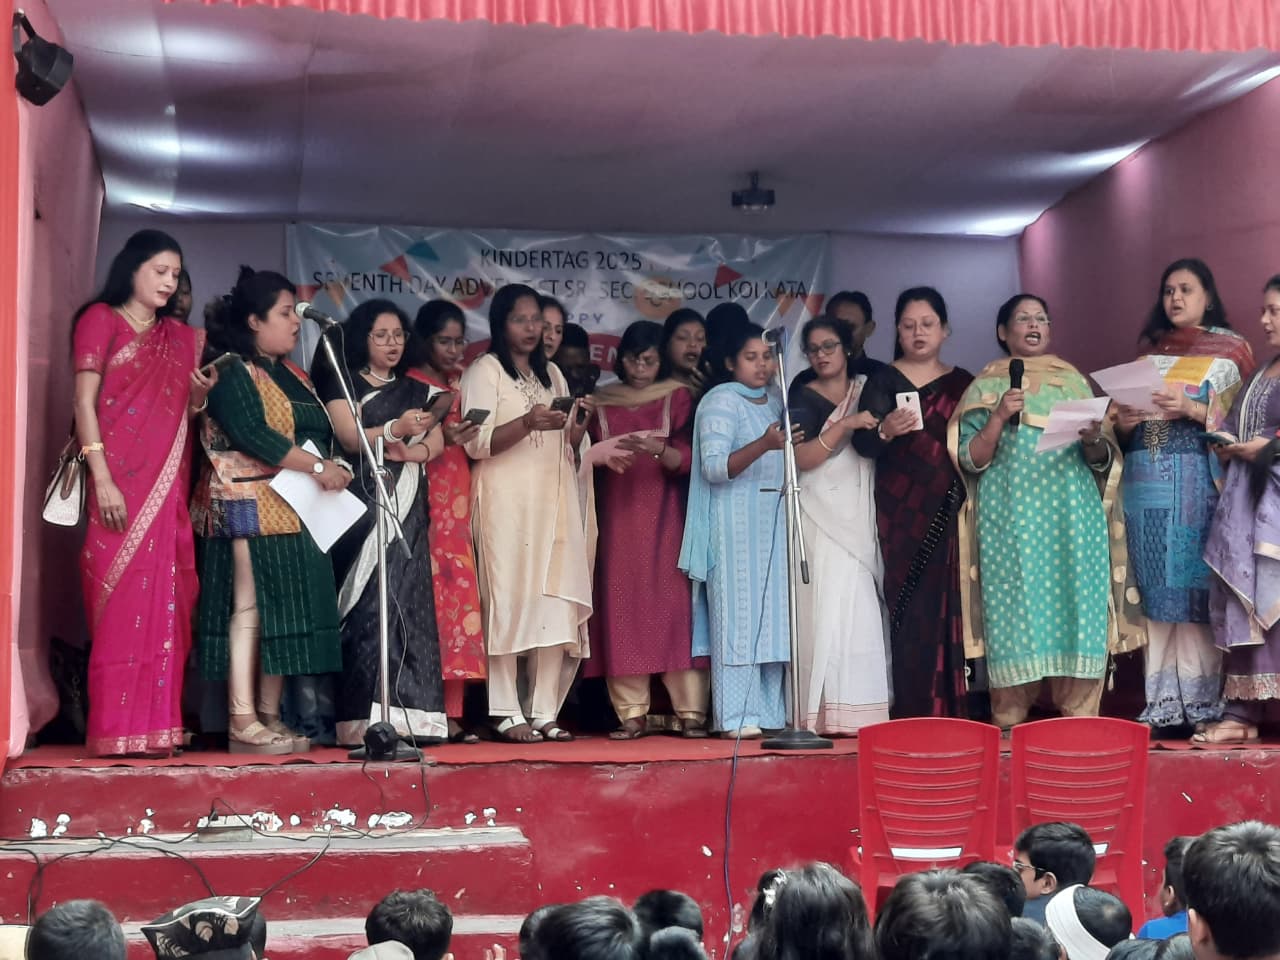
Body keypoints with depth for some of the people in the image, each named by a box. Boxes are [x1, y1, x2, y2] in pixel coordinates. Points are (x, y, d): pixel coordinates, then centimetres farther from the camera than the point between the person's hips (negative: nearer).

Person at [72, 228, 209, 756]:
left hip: (168, 487, 5)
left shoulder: (180, 338, 18)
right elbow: (84, 402, -5)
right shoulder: (101, 319, 3)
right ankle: (117, 731, -8)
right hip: (120, 481, -5)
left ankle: (155, 726, 4)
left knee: (162, 603, 1)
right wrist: (101, 479, -14)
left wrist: (199, 395, -3)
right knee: (122, 599, -9)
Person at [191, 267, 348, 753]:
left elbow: (320, 432, 20)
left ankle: (270, 717, 8)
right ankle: (243, 723, -10)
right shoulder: (231, 371, -6)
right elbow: (253, 436, -17)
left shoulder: (291, 375, 21)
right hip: (252, 507, -8)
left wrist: (333, 469, 1)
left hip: (293, 510, 9)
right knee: (250, 609, -10)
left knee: (283, 612, 5)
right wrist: (317, 466, -17)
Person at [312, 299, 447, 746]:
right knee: (368, 601, -12)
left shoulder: (416, 391, 21)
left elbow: (436, 442, 8)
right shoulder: (343, 384, 8)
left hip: (406, 507, 4)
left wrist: (409, 452, -13)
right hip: (363, 502, -4)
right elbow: (349, 439, -8)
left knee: (405, 599, -5)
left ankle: (406, 714, -8)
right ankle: (364, 717, -15)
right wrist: (395, 429, -24)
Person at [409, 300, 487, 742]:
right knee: (430, 599, -12)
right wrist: (442, 438, -20)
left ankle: (451, 713, 2)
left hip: (458, 502, 6)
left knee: (458, 598, 1)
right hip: (426, 502, -6)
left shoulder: (459, 385, 19)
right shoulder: (410, 385, 1)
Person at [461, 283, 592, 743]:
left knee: (556, 602, -2)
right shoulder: (485, 371, 2)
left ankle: (544, 711, 1)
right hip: (506, 501, -6)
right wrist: (528, 423, -22)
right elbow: (477, 443, -9)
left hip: (553, 500, 6)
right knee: (508, 600, -9)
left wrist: (578, 423, 0)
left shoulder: (551, 374, 21)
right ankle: (507, 714, -6)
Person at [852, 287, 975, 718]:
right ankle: (914, 714, -3)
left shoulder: (962, 383, 14)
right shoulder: (884, 380, 6)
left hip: (950, 510, 2)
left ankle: (952, 711, 3)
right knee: (912, 608, -7)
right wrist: (885, 431, -26)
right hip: (902, 512, -2)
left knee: (950, 606, -3)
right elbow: (862, 442, -6)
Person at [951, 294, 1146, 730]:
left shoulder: (1073, 381, 16)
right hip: (1011, 517, -2)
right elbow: (970, 460, 0)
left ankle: (1079, 719, -2)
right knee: (1014, 608, -7)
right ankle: (1009, 719, -3)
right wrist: (998, 418, -14)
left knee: (1076, 605, -5)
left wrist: (1093, 440, -9)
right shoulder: (986, 386, 9)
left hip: (1072, 516, 2)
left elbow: (1102, 461, 13)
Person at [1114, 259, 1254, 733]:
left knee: (1198, 584, -6)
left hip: (1198, 481, -4)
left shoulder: (1231, 348, 4)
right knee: (1156, 588, 2)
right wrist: (1124, 422, -1)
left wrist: (1193, 410, -16)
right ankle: (1163, 700, 5)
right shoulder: (1150, 350, 18)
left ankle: (1205, 699, -2)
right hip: (1146, 481, 4)